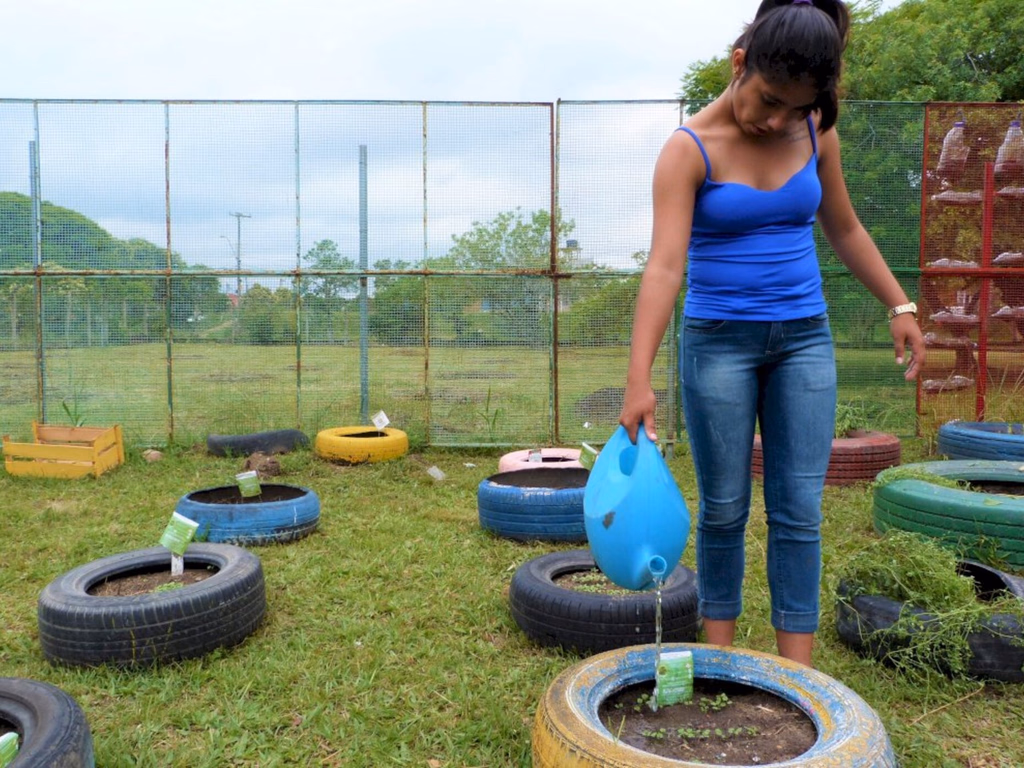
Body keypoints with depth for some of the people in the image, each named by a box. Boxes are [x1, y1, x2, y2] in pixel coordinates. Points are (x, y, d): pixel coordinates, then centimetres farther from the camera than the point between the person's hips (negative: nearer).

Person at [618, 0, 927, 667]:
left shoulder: (816, 132, 2)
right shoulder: (690, 149, -12)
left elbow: (844, 229, 16)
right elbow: (665, 265, -23)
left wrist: (900, 306, 12)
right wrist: (640, 378, -31)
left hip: (804, 339, 4)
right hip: (719, 341, -3)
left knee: (799, 511, 2)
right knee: (724, 509, 5)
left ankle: (796, 677, 12)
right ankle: (719, 659, 22)